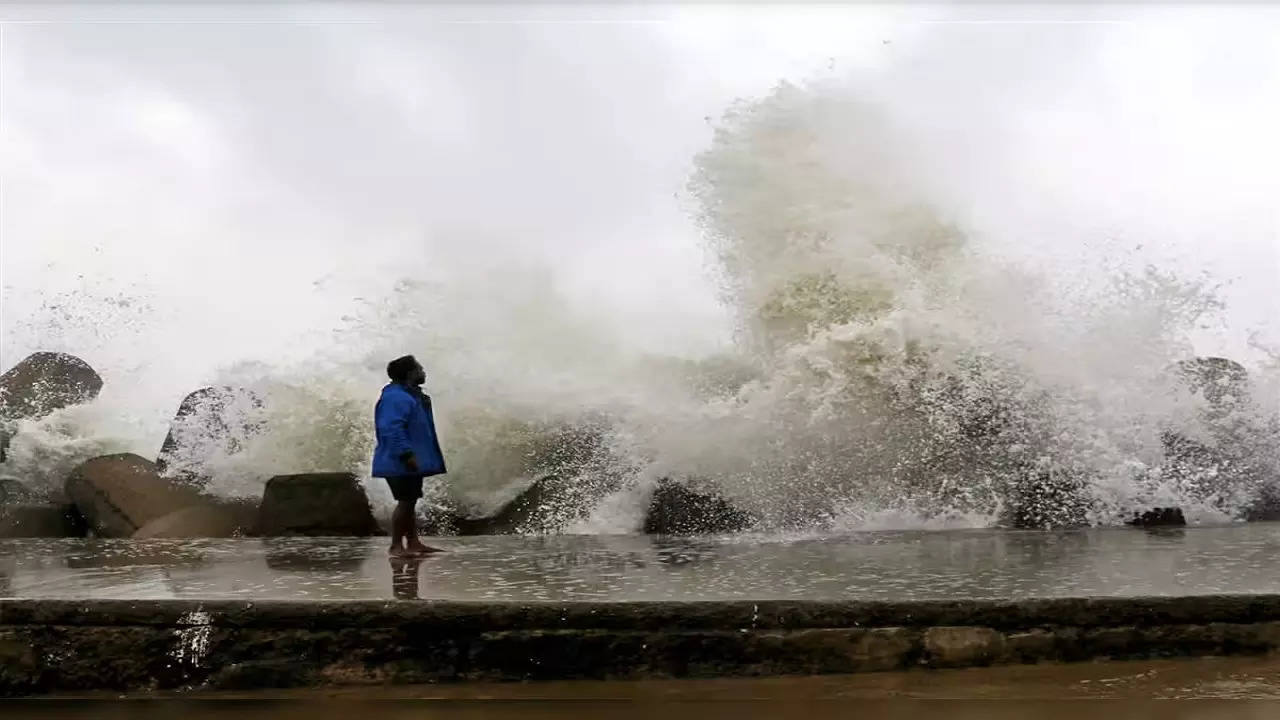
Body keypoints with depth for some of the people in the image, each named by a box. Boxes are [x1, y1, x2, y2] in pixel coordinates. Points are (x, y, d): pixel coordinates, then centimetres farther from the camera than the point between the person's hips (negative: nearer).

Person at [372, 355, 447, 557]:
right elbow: (391, 429, -26)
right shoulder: (396, 397, -17)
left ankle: (413, 543, 18)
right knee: (405, 502, -8)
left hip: (412, 462, 11)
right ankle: (396, 546, -3)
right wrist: (406, 454, -29)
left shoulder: (411, 395, 18)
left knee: (411, 502, 13)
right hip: (401, 463, -11)